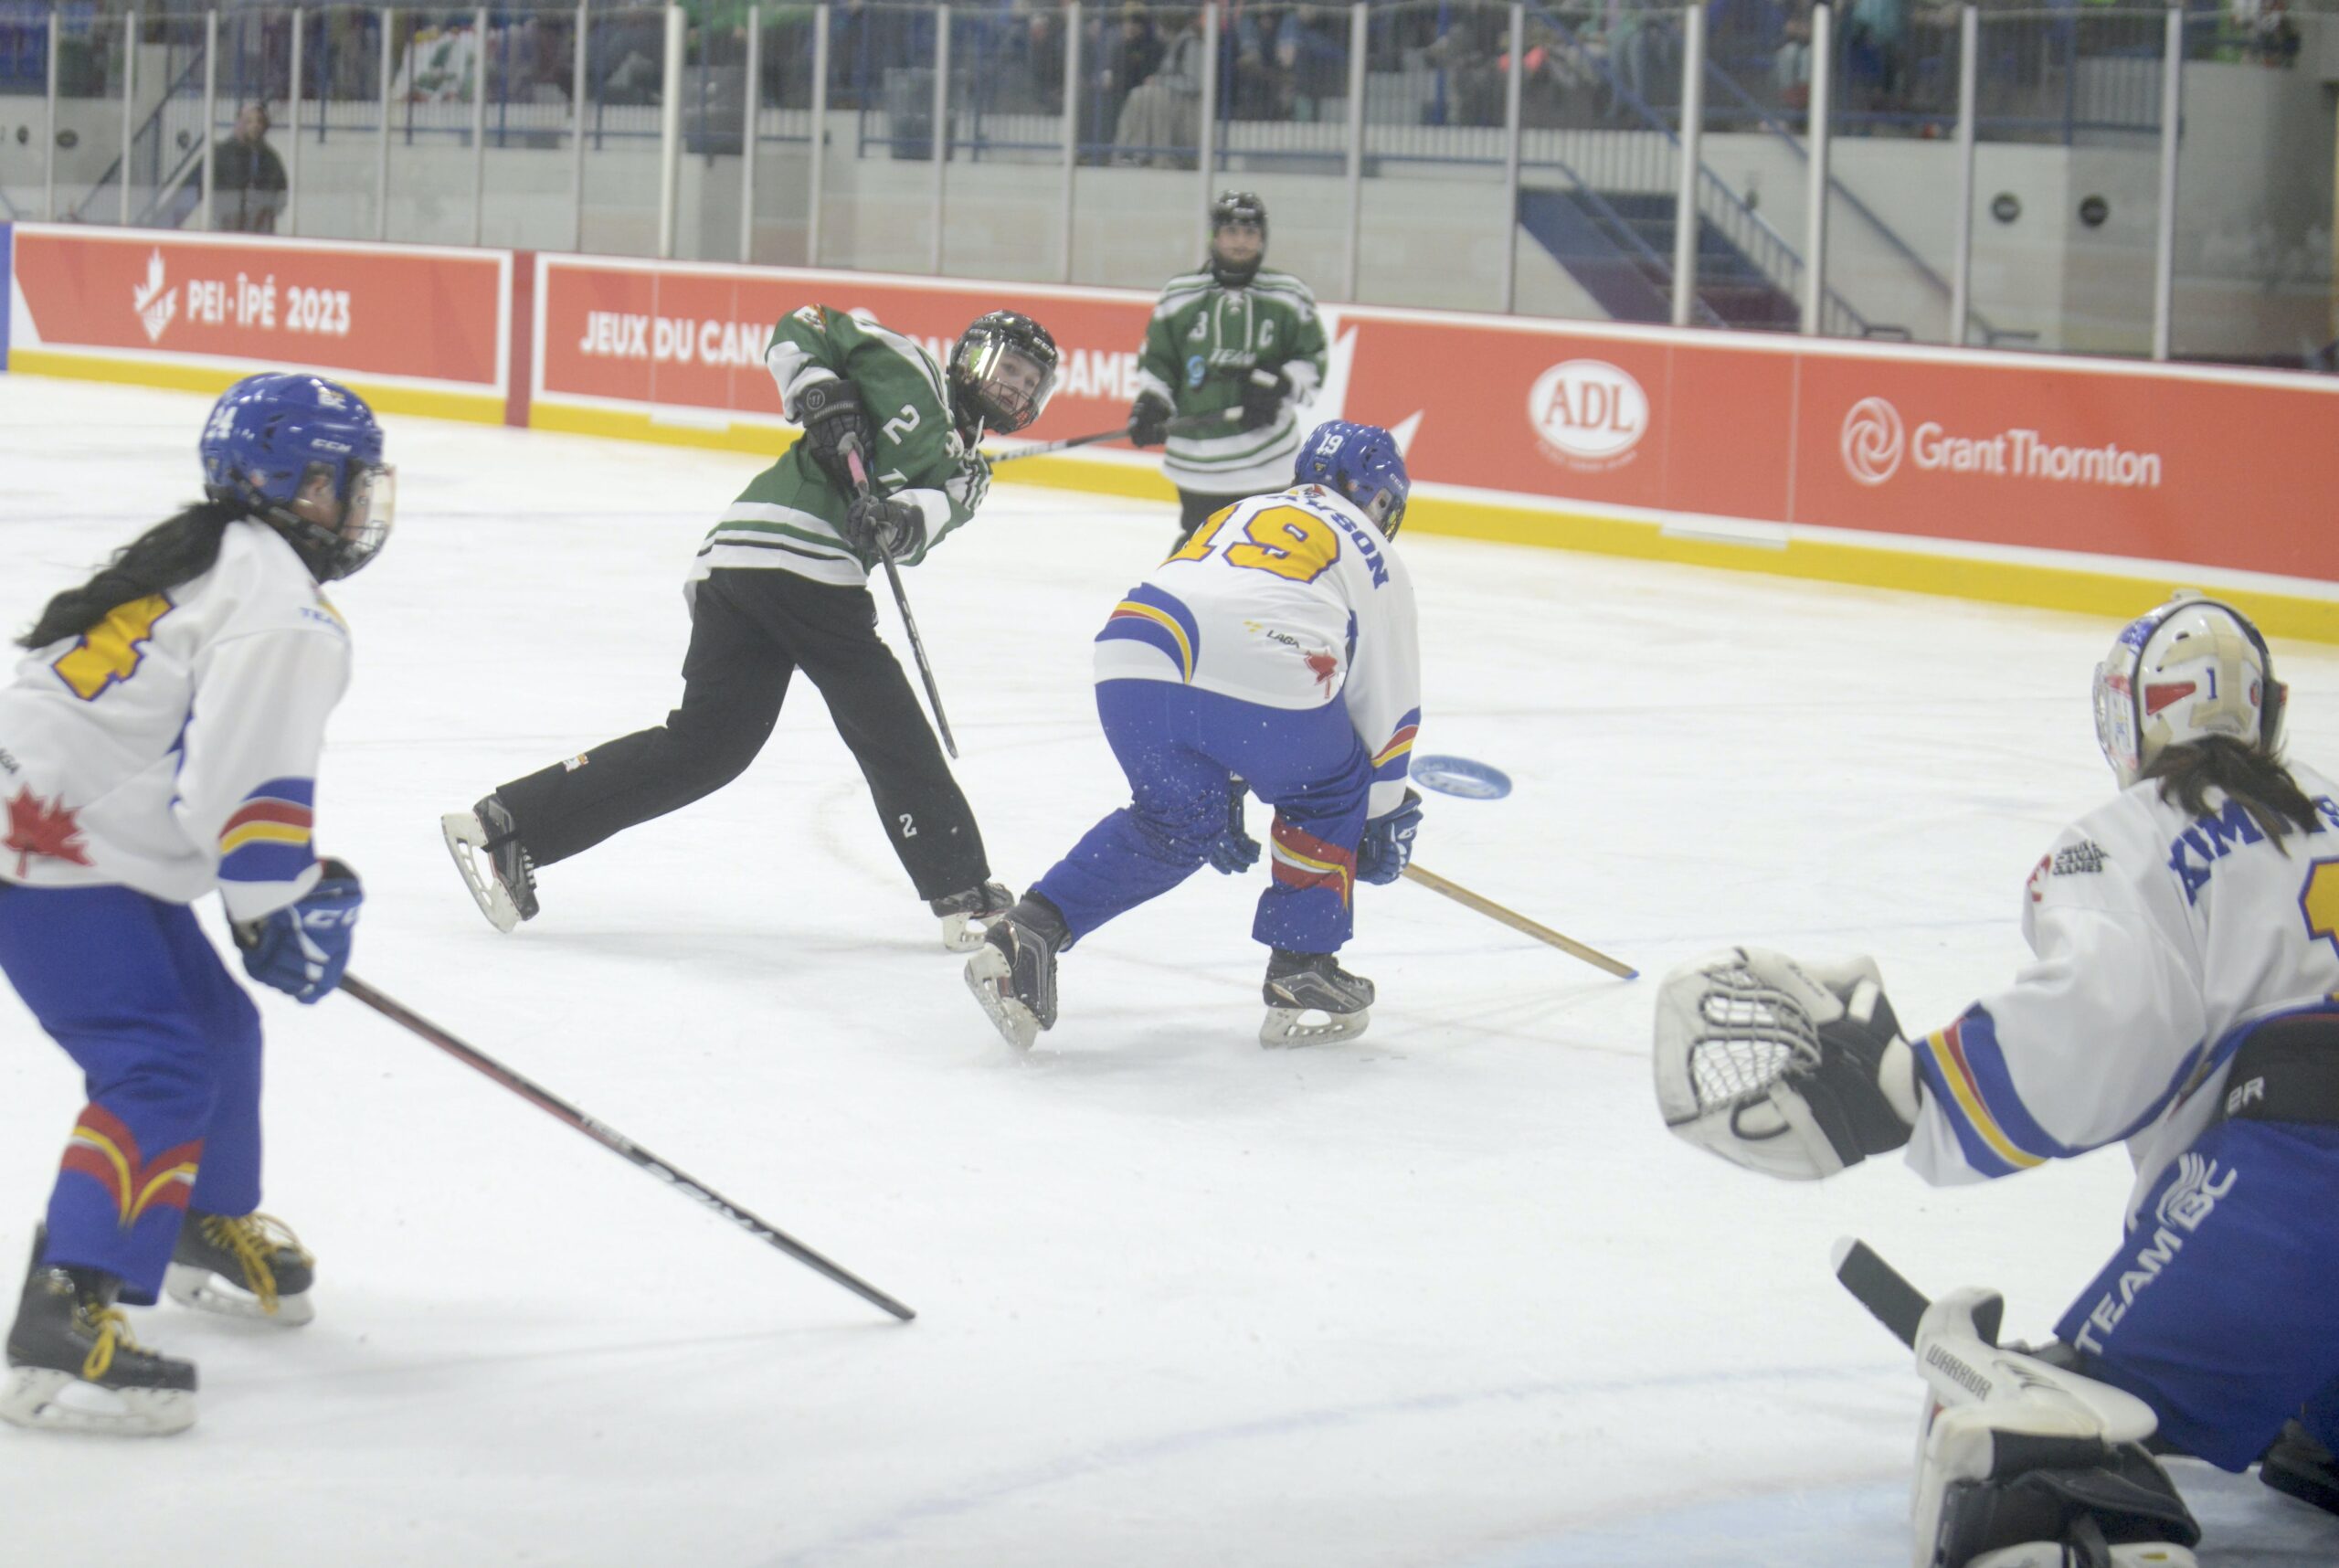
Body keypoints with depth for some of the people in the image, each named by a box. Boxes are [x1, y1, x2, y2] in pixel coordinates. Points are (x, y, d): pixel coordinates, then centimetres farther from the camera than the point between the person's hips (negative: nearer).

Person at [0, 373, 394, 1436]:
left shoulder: (211, 558, 16)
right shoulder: (283, 612, -18)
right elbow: (244, 784, -24)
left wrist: (287, 884, 22)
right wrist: (287, 909, -10)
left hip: (86, 840, 11)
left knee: (217, 1028, 24)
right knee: (158, 1070, -19)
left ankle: (211, 1232, 47)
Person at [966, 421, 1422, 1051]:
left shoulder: (1238, 515, 40)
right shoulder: (1375, 559, 26)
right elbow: (1388, 707, 28)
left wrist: (1221, 797, 45)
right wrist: (1384, 822, 40)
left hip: (1133, 662, 4)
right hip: (1267, 681, -4)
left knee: (1176, 822, 27)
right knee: (1323, 795, 26)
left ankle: (1030, 930, 11)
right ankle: (1301, 972, 22)